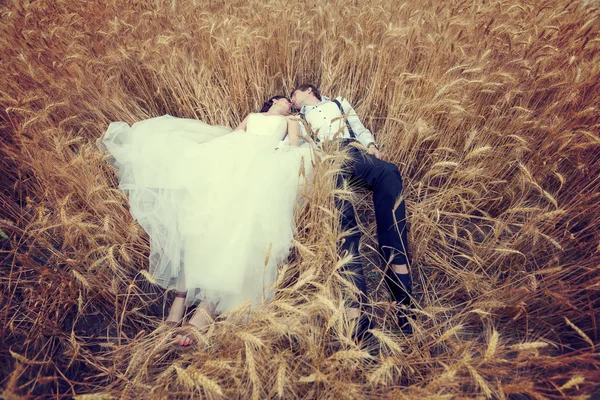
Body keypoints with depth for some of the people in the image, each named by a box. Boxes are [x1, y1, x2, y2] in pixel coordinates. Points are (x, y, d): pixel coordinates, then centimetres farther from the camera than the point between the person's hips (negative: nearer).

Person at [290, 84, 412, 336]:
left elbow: (360, 130, 25)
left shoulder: (339, 103, 37)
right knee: (342, 211, -33)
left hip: (351, 152, 2)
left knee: (388, 172, -34)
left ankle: (397, 267, -40)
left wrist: (371, 145, 4)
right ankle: (355, 304, -45)